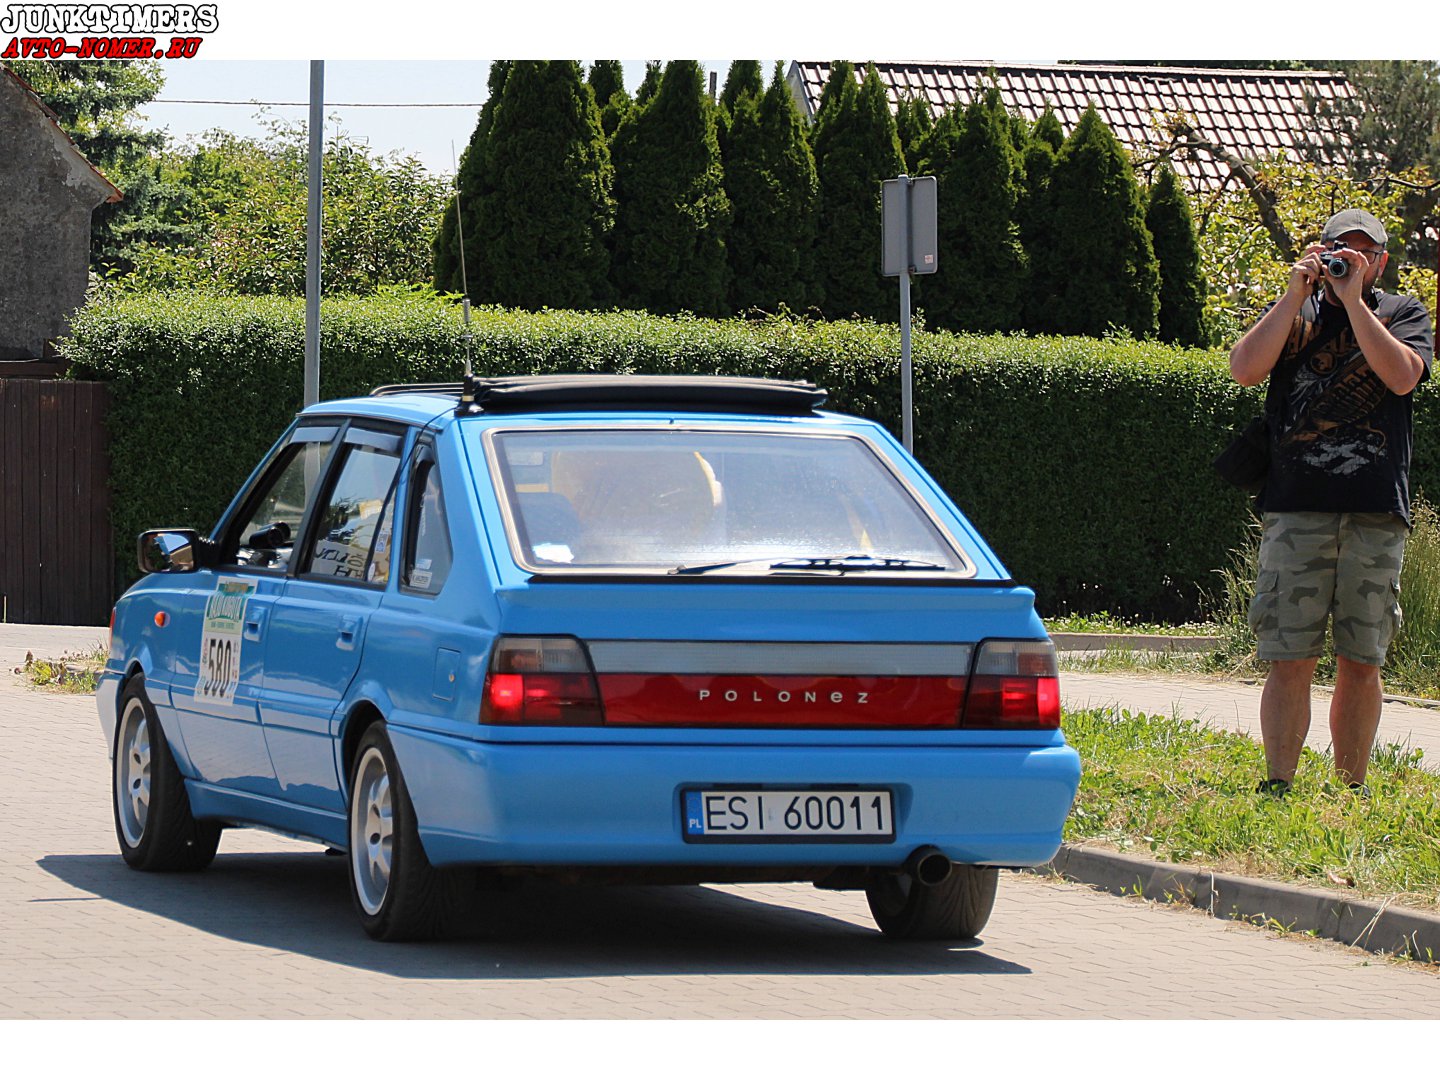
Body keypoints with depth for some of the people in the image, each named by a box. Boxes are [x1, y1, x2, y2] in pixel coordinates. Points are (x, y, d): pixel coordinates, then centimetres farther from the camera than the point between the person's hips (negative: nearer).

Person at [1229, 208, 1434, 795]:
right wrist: (1296, 294, -5)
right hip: (1297, 508, 0)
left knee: (1362, 664, 4)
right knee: (1290, 660, -5)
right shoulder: (1295, 313, 14)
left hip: (1377, 514, 0)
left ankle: (1352, 790, 11)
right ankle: (1277, 786, -2)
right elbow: (1245, 368, -3)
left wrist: (1353, 300, -7)